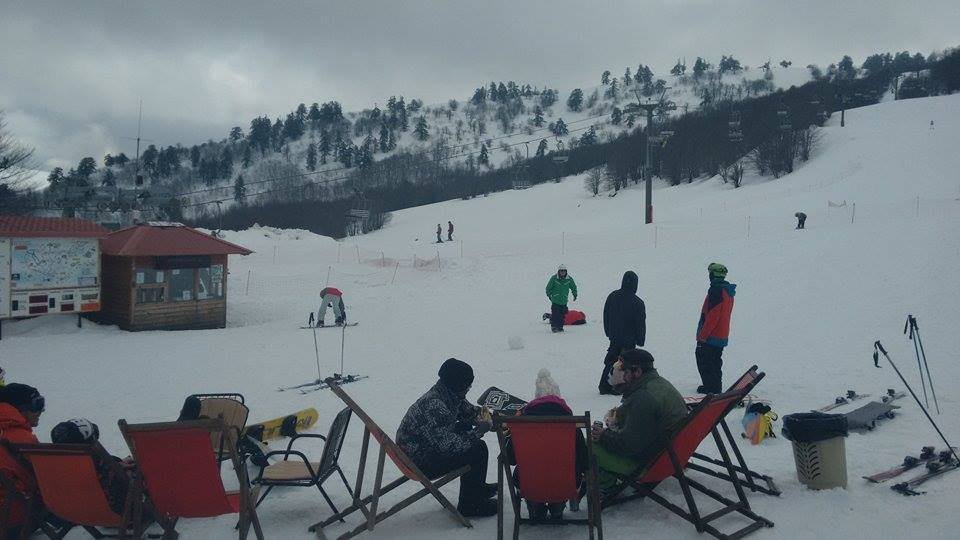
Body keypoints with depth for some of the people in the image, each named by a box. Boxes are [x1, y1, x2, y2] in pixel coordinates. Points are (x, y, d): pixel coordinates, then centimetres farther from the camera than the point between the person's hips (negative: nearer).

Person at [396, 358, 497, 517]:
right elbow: (450, 445, -31)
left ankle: (477, 486, 34)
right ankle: (470, 505, 2)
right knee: (477, 450, -14)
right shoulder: (435, 407, -31)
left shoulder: (451, 395, -3)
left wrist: (483, 414, -7)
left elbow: (467, 411, 15)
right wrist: (481, 429, -24)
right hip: (419, 461, -10)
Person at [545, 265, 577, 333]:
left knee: (562, 314, 3)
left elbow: (574, 287, 19)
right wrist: (549, 295, 7)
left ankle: (560, 327, 12)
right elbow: (548, 288, 4)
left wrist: (575, 295, 20)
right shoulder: (554, 278, -8)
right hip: (555, 300, -3)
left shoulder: (569, 279, 1)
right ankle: (554, 326, -1)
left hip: (564, 301, 3)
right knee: (555, 314, -8)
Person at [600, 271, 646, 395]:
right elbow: (641, 323, -9)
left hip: (614, 337, 5)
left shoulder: (612, 296, 0)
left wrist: (608, 332, 19)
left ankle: (604, 385, 17)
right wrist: (640, 340, 1)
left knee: (610, 361, 15)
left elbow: (606, 316, 9)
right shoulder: (637, 302, -15)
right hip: (629, 339, -5)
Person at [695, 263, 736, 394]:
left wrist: (702, 336, -19)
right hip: (722, 336, 10)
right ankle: (716, 388, 26)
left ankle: (711, 389, -4)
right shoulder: (728, 291, 12)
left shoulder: (716, 290, -18)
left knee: (704, 362, -3)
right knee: (715, 362, 19)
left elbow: (712, 316, -23)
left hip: (710, 337, -10)